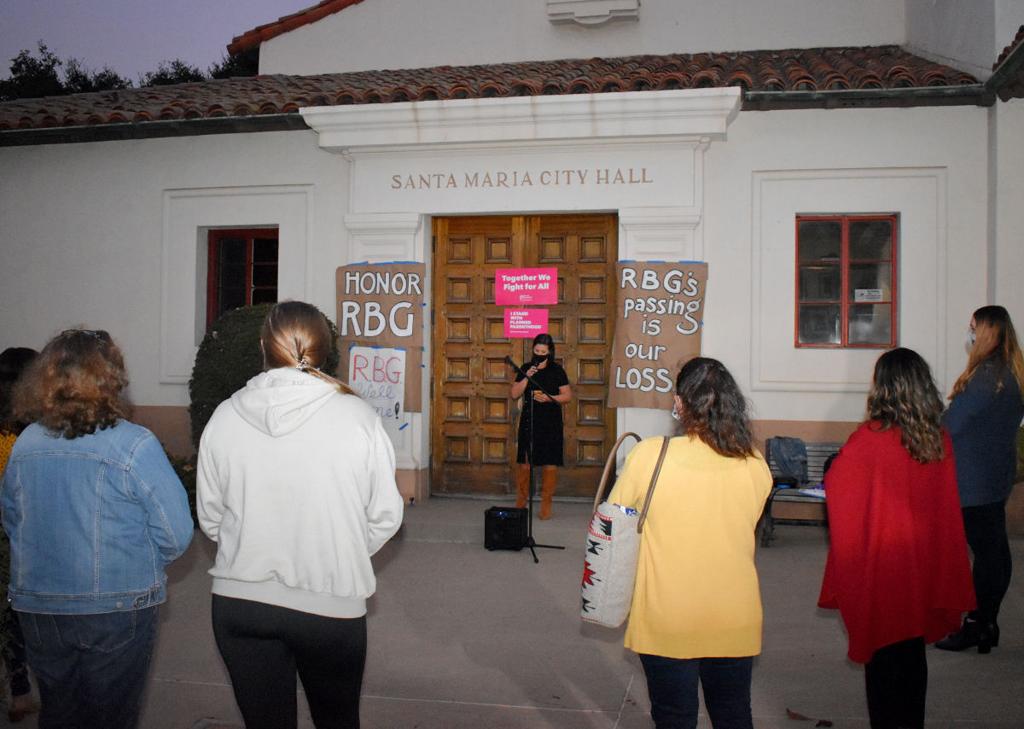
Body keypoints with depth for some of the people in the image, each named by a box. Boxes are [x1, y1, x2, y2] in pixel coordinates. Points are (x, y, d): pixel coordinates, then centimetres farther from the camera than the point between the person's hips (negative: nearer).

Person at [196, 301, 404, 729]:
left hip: (238, 600, 2)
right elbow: (385, 518, -6)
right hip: (330, 602, -1)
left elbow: (210, 518, 1)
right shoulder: (358, 418, -13)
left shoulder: (225, 417, -6)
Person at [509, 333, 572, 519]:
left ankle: (546, 504, 10)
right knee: (524, 461, 2)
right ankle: (520, 502, 16)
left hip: (550, 422, -2)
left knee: (549, 463, -1)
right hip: (528, 421, 2)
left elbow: (568, 396, -1)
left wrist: (548, 398, -16)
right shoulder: (525, 369, 6)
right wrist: (527, 377, -11)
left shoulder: (557, 370, -1)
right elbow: (514, 394, 1)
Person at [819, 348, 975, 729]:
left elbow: (834, 483, -9)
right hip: (924, 567, 5)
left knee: (883, 651, 8)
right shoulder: (940, 439, -4)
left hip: (880, 566, -5)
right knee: (913, 651, 18)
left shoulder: (871, 437, -18)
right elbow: (947, 506, 4)